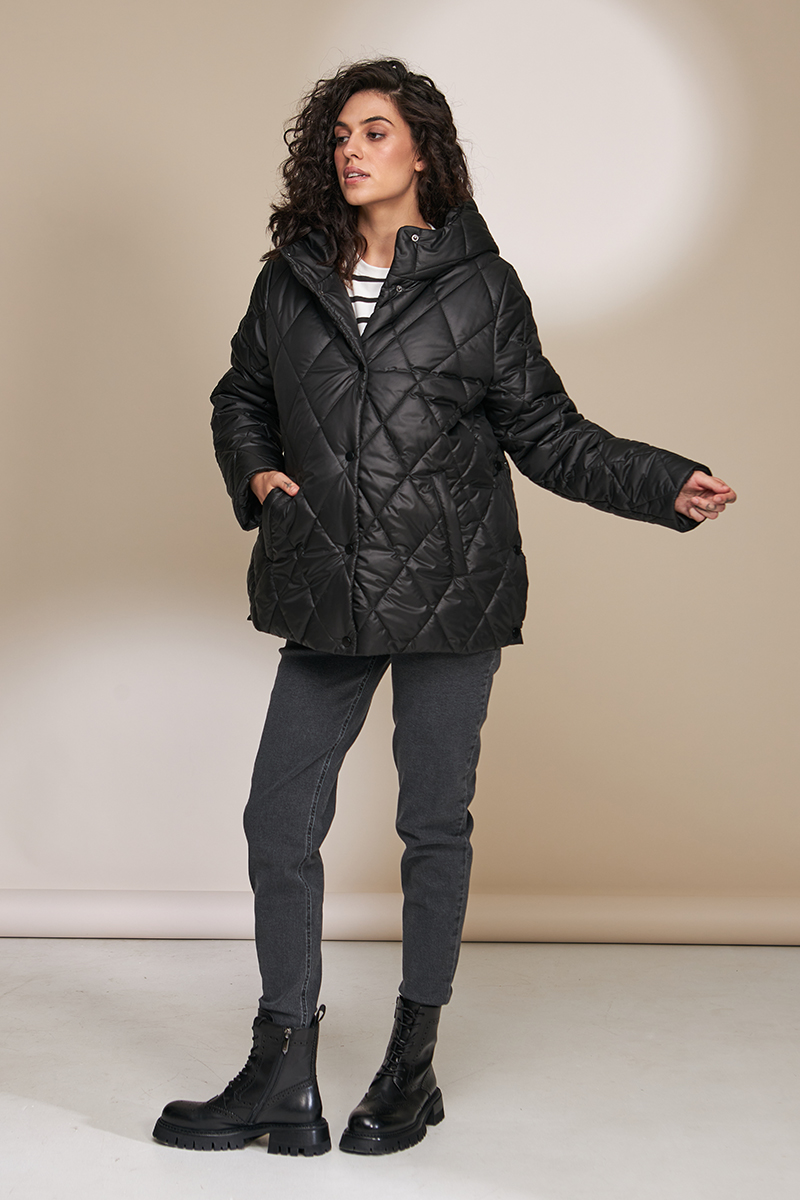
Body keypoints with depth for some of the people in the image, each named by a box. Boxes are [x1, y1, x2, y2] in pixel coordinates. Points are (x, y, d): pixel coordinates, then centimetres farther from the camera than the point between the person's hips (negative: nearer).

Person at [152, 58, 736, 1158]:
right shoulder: (290, 281, 9)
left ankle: (413, 1065, 23)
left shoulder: (479, 283, 0)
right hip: (327, 597, 4)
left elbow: (543, 431, 2)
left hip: (450, 593, -3)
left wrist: (663, 486, -8)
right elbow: (240, 399, 22)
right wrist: (256, 471, 2)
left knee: (434, 824, 6)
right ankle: (284, 1084, 15)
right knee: (280, 822, 2)